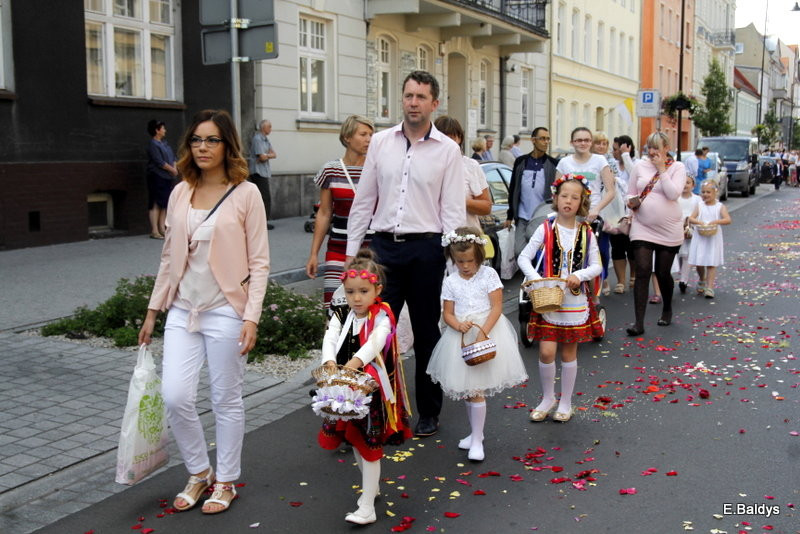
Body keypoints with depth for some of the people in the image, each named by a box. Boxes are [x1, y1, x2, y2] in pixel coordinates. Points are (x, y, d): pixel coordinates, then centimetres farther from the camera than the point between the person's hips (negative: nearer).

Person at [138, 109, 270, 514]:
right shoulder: (180, 193, 8)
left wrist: (252, 316, -14)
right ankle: (199, 473, 21)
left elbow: (259, 262, -6)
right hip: (183, 311, 4)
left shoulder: (245, 193, -5)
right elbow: (169, 258, 14)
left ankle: (225, 481, 25)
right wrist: (154, 309, 13)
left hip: (225, 311, -4)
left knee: (226, 401, 6)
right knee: (175, 396, -3)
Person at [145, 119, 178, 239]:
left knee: (164, 203, 9)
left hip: (168, 177, 9)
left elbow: (172, 157, 16)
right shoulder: (153, 145, -10)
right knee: (156, 204, -7)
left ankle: (162, 229, 14)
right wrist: (172, 170, -7)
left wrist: (174, 168, -3)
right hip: (157, 177, -9)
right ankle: (154, 231, -7)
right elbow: (160, 162, -16)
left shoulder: (164, 143, 16)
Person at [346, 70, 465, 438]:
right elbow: (364, 200, 9)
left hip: (425, 248, -2)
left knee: (427, 333, 10)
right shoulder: (380, 142, 6)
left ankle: (429, 411, 25)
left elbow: (453, 210, -2)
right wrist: (352, 251, 6)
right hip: (384, 245, 2)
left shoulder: (448, 150, -1)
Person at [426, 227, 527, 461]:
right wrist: (459, 326, -18)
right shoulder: (450, 282, 4)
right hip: (461, 336, 4)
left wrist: (482, 333, -20)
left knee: (476, 389, -7)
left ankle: (477, 440, 4)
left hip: (489, 331, -4)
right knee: (466, 388, 12)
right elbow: (447, 313, 4)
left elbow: (497, 307, -9)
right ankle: (475, 432, 31)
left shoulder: (488, 275, -4)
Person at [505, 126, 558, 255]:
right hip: (522, 217, 3)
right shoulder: (521, 162, 10)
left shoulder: (554, 164, 4)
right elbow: (513, 189, 14)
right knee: (519, 251, 2)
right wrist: (510, 215, 11)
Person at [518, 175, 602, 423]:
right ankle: (548, 398, 20)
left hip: (576, 301, 1)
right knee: (546, 352, -4)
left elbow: (597, 266, 5)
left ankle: (566, 402, 26)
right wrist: (537, 279, -18)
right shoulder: (546, 229, -4)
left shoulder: (586, 233, 0)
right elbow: (524, 258, -3)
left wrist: (579, 275, -14)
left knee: (569, 353, 10)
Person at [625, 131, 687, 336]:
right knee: (642, 272, -10)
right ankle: (639, 322, -10)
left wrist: (662, 169, -13)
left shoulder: (677, 167, -2)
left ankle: (667, 310, 37)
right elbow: (631, 194, 12)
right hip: (642, 227, 1)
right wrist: (632, 202, -11)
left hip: (669, 230, -1)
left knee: (663, 273, 10)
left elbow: (673, 194, -16)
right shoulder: (640, 166, 5)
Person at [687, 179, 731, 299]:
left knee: (711, 264, -2)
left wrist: (716, 222, -26)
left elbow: (728, 220, -12)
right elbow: (691, 218, -1)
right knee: (699, 263, 8)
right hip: (700, 238, 3)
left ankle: (710, 287, 1)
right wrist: (698, 222, -20)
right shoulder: (700, 206, 6)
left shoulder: (720, 206, -1)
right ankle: (702, 280, 35)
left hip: (713, 239, -2)